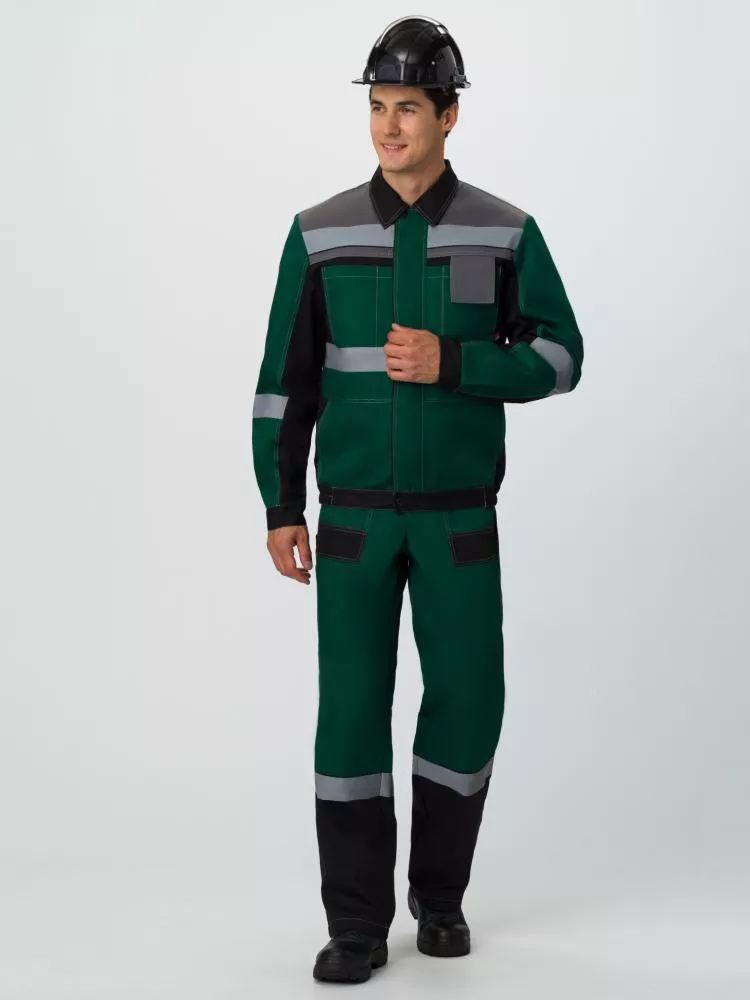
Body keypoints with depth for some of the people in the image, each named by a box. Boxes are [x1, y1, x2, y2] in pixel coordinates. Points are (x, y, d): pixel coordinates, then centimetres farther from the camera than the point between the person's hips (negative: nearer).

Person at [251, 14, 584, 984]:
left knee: (467, 701, 1)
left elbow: (559, 358, -3)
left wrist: (452, 362, -20)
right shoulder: (319, 232, -1)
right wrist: (281, 509, -1)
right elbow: (286, 379, 2)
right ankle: (358, 923, 7)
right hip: (353, 514, 0)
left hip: (460, 515, 0)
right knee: (351, 708, -5)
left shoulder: (505, 232, -2)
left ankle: (439, 891, 23)